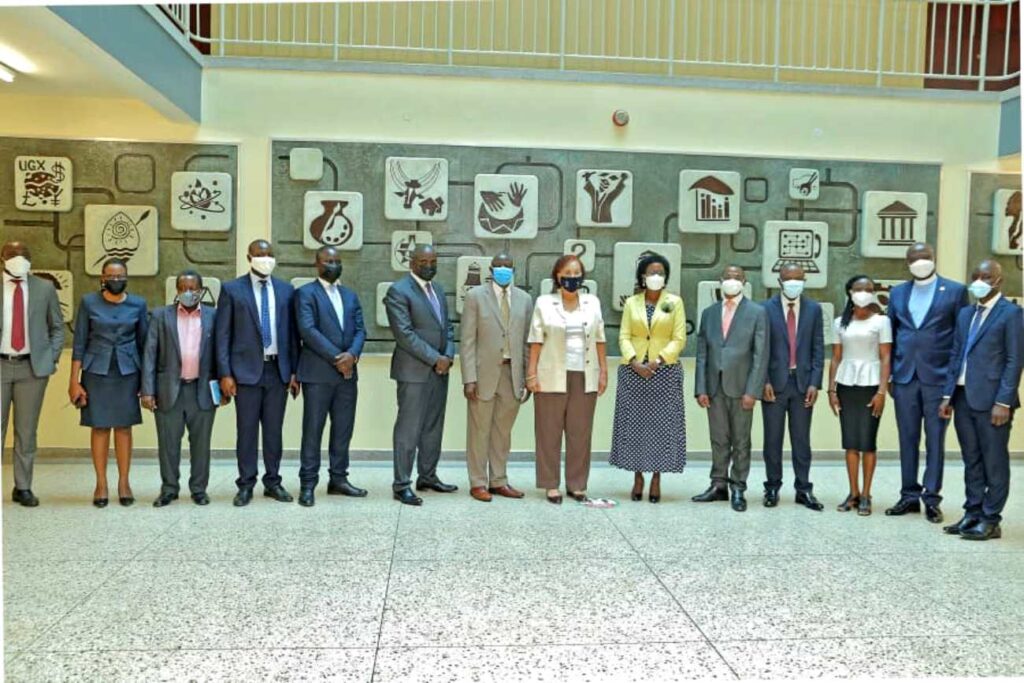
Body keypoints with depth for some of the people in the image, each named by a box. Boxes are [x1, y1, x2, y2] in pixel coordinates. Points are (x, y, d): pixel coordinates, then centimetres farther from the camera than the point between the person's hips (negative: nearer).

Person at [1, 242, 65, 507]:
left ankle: (23, 487, 14)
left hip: (32, 367, 1)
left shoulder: (45, 288, 5)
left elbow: (57, 327, 11)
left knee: (27, 430, 6)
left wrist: (52, 358, 1)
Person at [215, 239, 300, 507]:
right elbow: (223, 335, -1)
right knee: (247, 430, 3)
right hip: (246, 370, -2)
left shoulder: (286, 290, 9)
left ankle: (273, 482, 19)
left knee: (274, 429, 9)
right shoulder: (232, 289, 1)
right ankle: (246, 485, 13)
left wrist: (294, 371, 5)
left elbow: (292, 333, 9)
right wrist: (225, 374, -8)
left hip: (278, 370, 3)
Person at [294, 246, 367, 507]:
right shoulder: (306, 293, -1)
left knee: (344, 429, 9)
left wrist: (352, 354, -11)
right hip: (318, 372, -5)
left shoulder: (351, 296, 17)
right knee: (313, 429, -1)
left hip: (347, 372, 6)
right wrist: (336, 357, -16)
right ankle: (307, 484, 6)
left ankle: (338, 478, 19)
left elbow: (360, 330, 9)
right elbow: (307, 330, -13)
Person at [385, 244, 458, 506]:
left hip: (439, 370, 8)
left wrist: (448, 356, -1)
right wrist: (435, 359, -15)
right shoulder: (398, 291, -9)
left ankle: (428, 477, 24)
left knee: (433, 428, 13)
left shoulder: (438, 290, 16)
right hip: (414, 371, -8)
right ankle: (402, 485, 4)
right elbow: (405, 334, -16)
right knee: (409, 429, -3)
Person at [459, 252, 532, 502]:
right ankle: (478, 482, 15)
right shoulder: (475, 296, 0)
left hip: (513, 374, 3)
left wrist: (529, 377, 6)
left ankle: (499, 481, 22)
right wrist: (469, 378, -11)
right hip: (484, 373, -3)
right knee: (479, 430, 4)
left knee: (503, 431, 11)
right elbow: (468, 340, -5)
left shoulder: (524, 299, 10)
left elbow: (527, 340, 10)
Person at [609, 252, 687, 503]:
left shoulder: (675, 302, 4)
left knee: (661, 424, 0)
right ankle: (638, 477, 13)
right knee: (634, 424, 2)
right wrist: (635, 362, -12)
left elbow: (679, 339, -1)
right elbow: (624, 337, 3)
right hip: (633, 371, 2)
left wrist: (657, 361, -13)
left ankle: (656, 479, 9)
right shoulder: (631, 303, 9)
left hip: (664, 371, -1)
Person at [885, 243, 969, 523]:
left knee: (935, 440, 4)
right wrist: (888, 375, 8)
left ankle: (932, 498, 12)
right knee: (907, 439, 8)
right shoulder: (897, 293, 11)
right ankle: (910, 495, 17)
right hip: (904, 378, 3)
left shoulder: (955, 291, 1)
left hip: (938, 377, -3)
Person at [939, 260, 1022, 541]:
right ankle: (972, 514, 21)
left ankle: (990, 521, 9)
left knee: (994, 462, 2)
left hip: (991, 400, -6)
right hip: (963, 398, 6)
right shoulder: (965, 314, 16)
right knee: (971, 461, 12)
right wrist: (948, 395, 11)